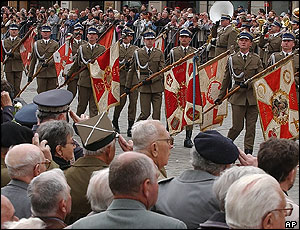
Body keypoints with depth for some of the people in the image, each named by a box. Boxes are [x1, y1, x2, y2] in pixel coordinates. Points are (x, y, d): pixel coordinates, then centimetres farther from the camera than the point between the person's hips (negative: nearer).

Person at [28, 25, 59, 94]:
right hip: (41, 73, 1)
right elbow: (33, 60, 11)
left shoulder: (55, 44, 5)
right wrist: (30, 74, 9)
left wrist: (48, 63, -25)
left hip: (52, 73, -1)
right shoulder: (36, 44, 11)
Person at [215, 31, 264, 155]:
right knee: (237, 126, -5)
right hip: (238, 96, -2)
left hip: (253, 96, 2)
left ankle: (248, 151, 9)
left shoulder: (256, 59, 9)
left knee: (251, 126, 1)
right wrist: (220, 96, 10)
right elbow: (226, 79, 10)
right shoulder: (232, 59, 6)